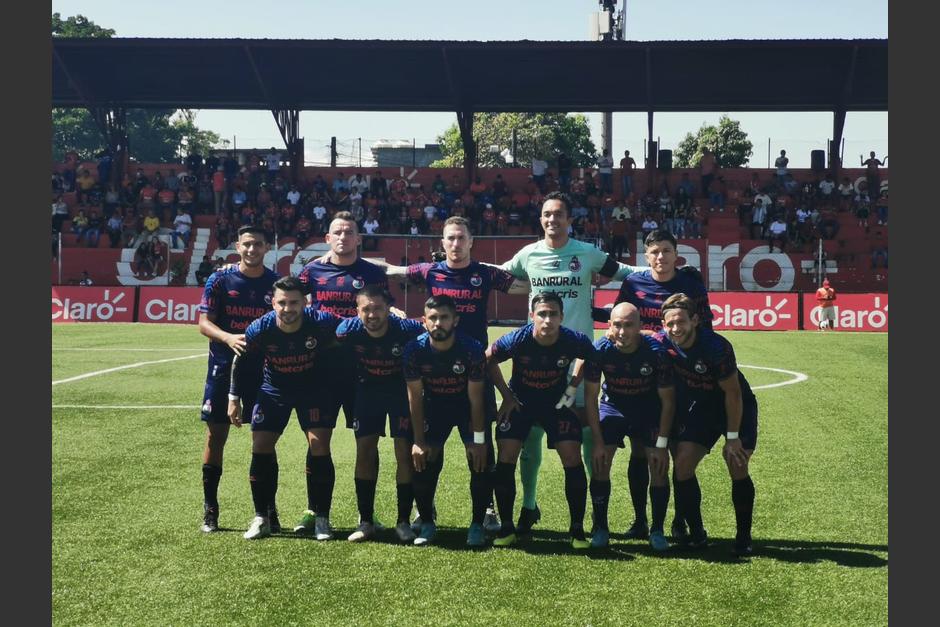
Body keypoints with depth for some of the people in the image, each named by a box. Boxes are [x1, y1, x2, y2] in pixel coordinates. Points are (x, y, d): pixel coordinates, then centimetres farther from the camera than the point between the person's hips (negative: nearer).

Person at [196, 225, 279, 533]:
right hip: (224, 366, -1)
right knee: (216, 436, 3)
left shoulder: (276, 283, 2)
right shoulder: (219, 280, -1)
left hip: (262, 369, 1)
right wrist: (228, 338, -23)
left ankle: (269, 510, 13)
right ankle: (210, 510, 15)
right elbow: (204, 322, -4)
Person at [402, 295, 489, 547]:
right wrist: (418, 441, -14)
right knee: (424, 464, -8)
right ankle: (427, 524, 12)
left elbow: (475, 397, -18)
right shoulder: (415, 349, -22)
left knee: (481, 463, -12)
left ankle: (477, 525, 4)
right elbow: (415, 397, -13)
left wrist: (478, 439, -17)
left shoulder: (472, 349, -26)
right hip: (434, 406, 1)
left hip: (467, 405, -1)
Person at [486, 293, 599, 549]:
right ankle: (507, 528, 5)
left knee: (573, 458, -13)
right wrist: (507, 396, -4)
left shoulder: (575, 341, -26)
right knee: (506, 458, -11)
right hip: (520, 401, 0)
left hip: (557, 402, 0)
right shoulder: (517, 340, -27)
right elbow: (488, 360, -5)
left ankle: (577, 530, 3)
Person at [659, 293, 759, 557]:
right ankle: (696, 534, 5)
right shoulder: (663, 343, -19)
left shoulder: (716, 347, -32)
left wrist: (733, 437, -19)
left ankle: (743, 538, 2)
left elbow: (733, 393, -22)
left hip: (737, 406, -4)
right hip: (701, 406, 4)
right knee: (683, 464, -9)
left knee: (738, 468, -15)